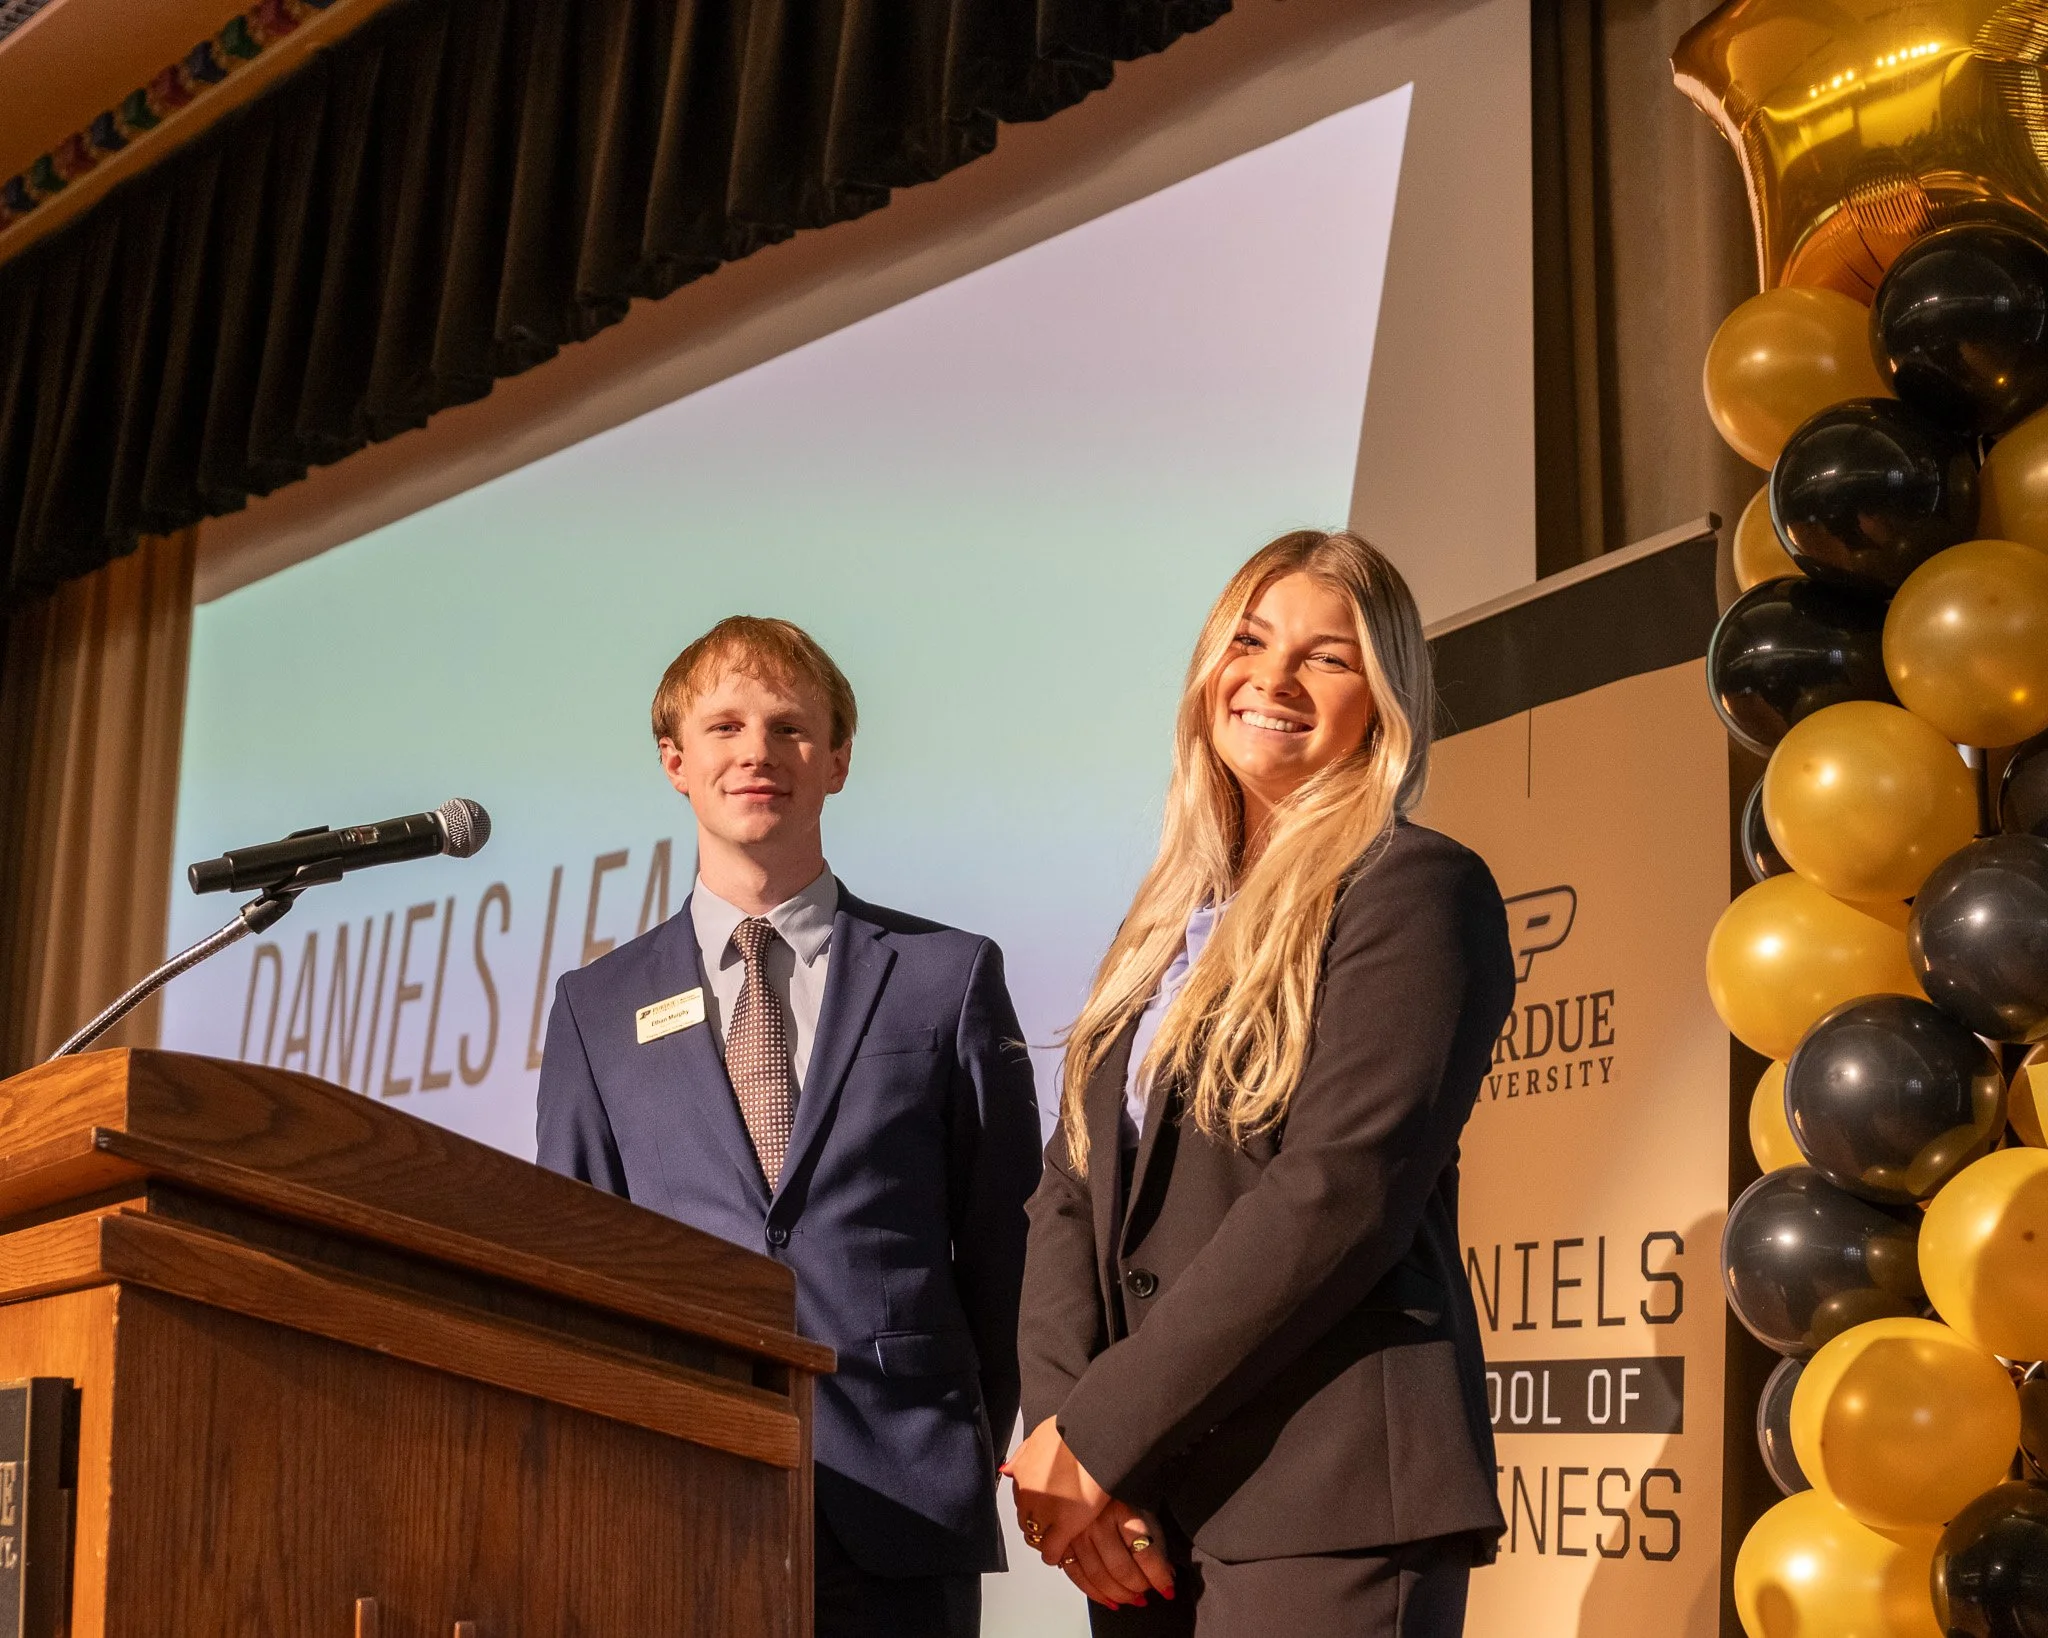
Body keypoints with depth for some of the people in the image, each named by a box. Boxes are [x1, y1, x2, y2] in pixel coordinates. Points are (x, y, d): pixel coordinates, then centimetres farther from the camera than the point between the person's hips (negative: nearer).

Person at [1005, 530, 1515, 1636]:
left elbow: (1339, 1196, -16)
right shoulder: (1167, 923, 18)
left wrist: (1099, 1435, -14)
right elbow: (1071, 1189, 10)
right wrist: (1058, 1426, -7)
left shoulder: (1417, 891, -5)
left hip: (1328, 1503, -6)